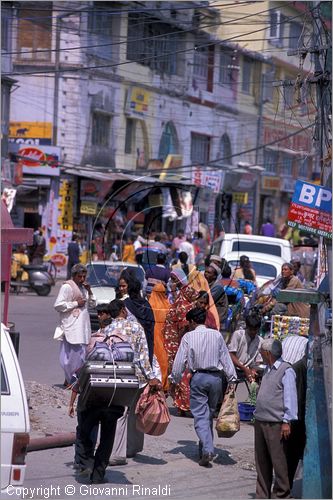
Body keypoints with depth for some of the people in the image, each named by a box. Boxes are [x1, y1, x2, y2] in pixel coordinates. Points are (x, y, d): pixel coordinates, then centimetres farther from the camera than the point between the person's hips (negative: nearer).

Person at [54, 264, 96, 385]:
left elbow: (92, 304, 23)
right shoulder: (67, 287, -6)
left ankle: (68, 380, 13)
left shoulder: (83, 287, 20)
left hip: (83, 326, 8)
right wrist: (76, 303, -12)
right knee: (74, 353, -15)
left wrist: (89, 291, 7)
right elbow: (58, 305, -13)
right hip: (72, 326, -8)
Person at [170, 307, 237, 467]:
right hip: (216, 377, 3)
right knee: (209, 415, 14)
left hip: (198, 377, -3)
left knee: (200, 415, -4)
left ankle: (207, 449, -21)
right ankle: (205, 448, 19)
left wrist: (174, 380, 6)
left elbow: (180, 361, -4)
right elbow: (226, 358, 5)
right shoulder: (217, 335, 3)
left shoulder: (188, 337, -5)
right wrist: (232, 379, 11)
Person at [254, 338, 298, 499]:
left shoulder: (286, 371, -10)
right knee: (262, 462, 11)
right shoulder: (268, 370, 16)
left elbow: (290, 398, -13)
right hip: (260, 422, 8)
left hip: (276, 425, -8)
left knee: (278, 461, -4)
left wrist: (287, 421, -16)